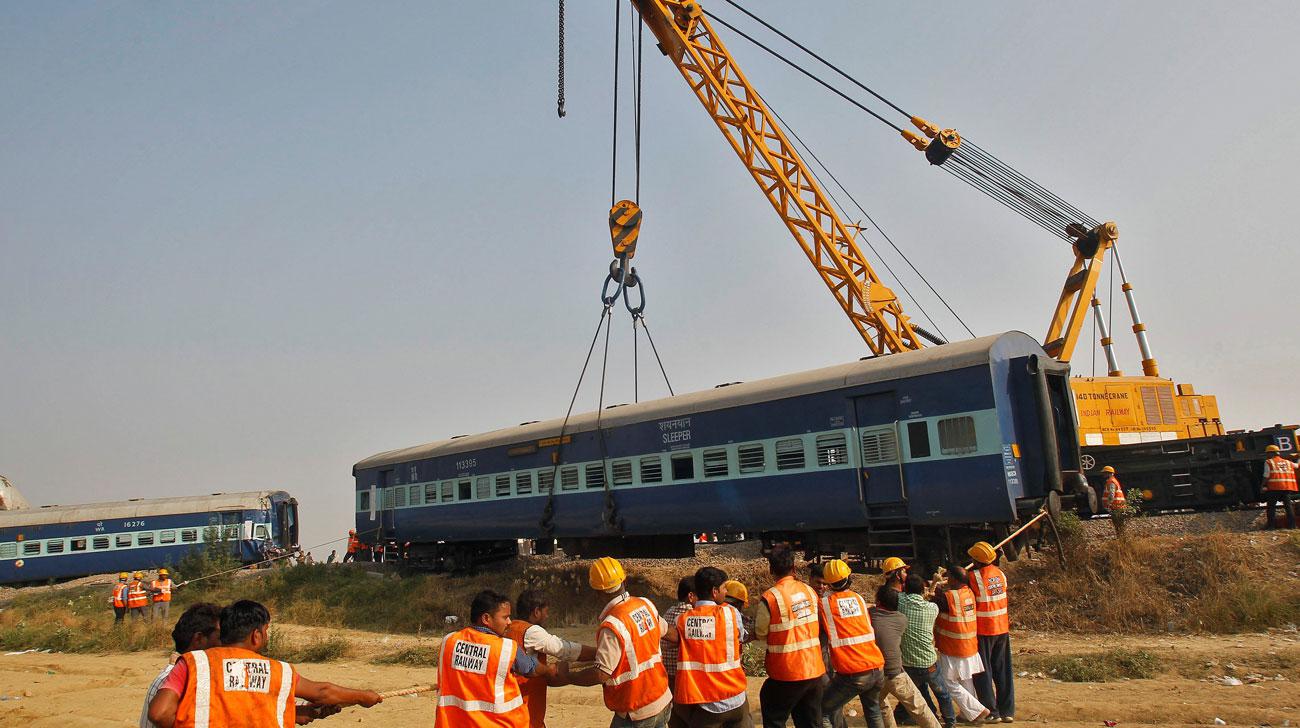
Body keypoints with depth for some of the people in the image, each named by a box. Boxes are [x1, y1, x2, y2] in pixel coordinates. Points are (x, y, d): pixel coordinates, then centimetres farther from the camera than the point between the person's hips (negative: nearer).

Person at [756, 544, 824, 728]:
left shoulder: (770, 597, -17)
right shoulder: (810, 591, 0)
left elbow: (760, 633, -6)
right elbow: (811, 624, 9)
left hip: (787, 674, -5)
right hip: (815, 671, 5)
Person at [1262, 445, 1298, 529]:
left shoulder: (1268, 462, 0)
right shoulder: (1288, 462, 15)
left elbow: (1266, 476, -8)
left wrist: (1263, 486, -1)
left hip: (1274, 487, -4)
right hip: (1288, 487, 4)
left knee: (1271, 506, 2)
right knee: (1288, 505, 9)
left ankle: (1271, 524, 0)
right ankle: (1291, 524, 7)